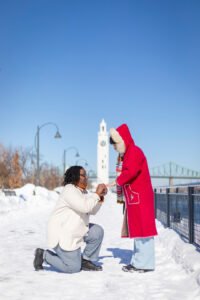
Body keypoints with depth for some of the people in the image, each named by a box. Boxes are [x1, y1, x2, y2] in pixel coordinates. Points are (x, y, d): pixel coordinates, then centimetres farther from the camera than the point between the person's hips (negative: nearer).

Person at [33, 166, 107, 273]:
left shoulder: (82, 191, 13)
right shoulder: (69, 190, -19)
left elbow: (92, 211, 12)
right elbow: (85, 207, -30)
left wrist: (100, 197, -2)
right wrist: (96, 194, -21)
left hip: (76, 231, 10)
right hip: (62, 235, -10)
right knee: (73, 268, -9)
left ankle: (85, 260, 9)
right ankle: (44, 255, 8)